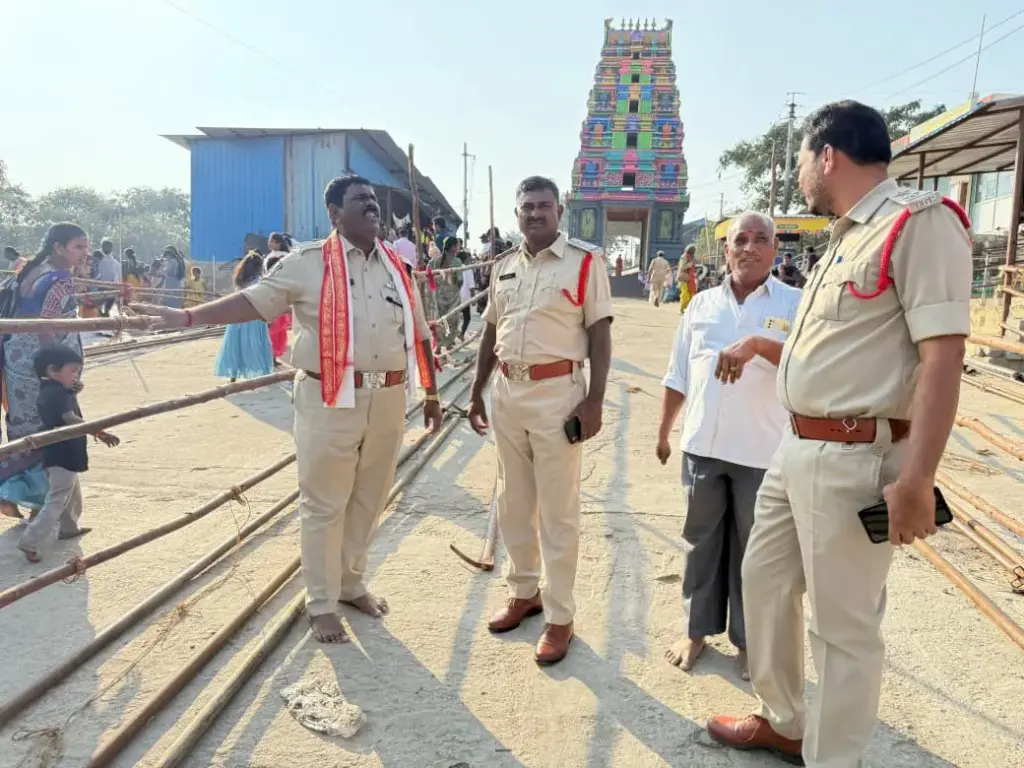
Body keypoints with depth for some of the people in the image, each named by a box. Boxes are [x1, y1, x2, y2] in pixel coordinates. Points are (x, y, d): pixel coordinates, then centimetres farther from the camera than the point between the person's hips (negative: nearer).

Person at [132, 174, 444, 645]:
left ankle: (352, 584, 36)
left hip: (388, 398, 5)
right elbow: (252, 302, -6)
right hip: (330, 400, -4)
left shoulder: (397, 268, 10)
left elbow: (418, 334, 14)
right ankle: (321, 603, 21)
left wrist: (431, 394, 16)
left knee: (369, 500, 16)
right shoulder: (308, 264, -3)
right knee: (324, 505, 6)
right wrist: (187, 317, -17)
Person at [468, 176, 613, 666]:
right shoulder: (503, 266, 12)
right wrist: (477, 391, 15)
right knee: (513, 504, 16)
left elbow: (600, 335, -7)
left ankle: (560, 616, 14)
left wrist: (594, 400, -14)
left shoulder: (585, 264, -5)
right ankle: (523, 592, 34)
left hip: (557, 393, -6)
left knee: (558, 511, 2)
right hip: (507, 391, 6)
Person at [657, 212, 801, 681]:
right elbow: (678, 376, 13)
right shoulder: (702, 304, 8)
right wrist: (663, 432, 16)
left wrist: (759, 343, -29)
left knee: (752, 549, 10)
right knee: (700, 540, 13)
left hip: (762, 451, -3)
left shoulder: (795, 304, -3)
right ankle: (697, 629, 30)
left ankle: (747, 638, 28)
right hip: (702, 444, 3)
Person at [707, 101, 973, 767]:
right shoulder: (846, 236, 15)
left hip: (855, 458, -10)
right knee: (764, 578, 20)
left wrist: (917, 479, -26)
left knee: (844, 623, 3)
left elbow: (943, 354, -22)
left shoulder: (919, 222, -14)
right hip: (798, 447, 10)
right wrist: (754, 348, 39)